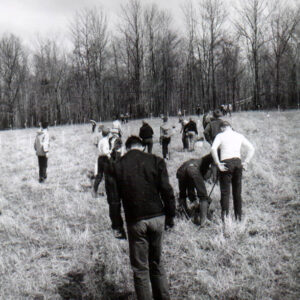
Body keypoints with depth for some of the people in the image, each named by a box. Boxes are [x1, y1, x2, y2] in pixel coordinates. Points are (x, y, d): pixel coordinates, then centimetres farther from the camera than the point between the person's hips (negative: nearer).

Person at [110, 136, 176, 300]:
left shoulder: (117, 166, -1)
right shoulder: (156, 161, -1)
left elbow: (114, 199, 1)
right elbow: (167, 191, -3)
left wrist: (118, 224, 10)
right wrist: (170, 216, 6)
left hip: (135, 221, -2)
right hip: (157, 218, 2)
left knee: (140, 268, 9)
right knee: (157, 263, 19)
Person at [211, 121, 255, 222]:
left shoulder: (220, 135, 2)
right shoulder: (239, 135, 15)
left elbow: (213, 149, -14)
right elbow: (251, 148, 11)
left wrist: (218, 164, -10)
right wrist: (246, 162, 11)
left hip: (226, 163, -4)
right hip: (238, 162, 4)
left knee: (225, 191, -3)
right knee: (237, 191, 12)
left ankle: (225, 216, -12)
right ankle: (238, 216, 18)